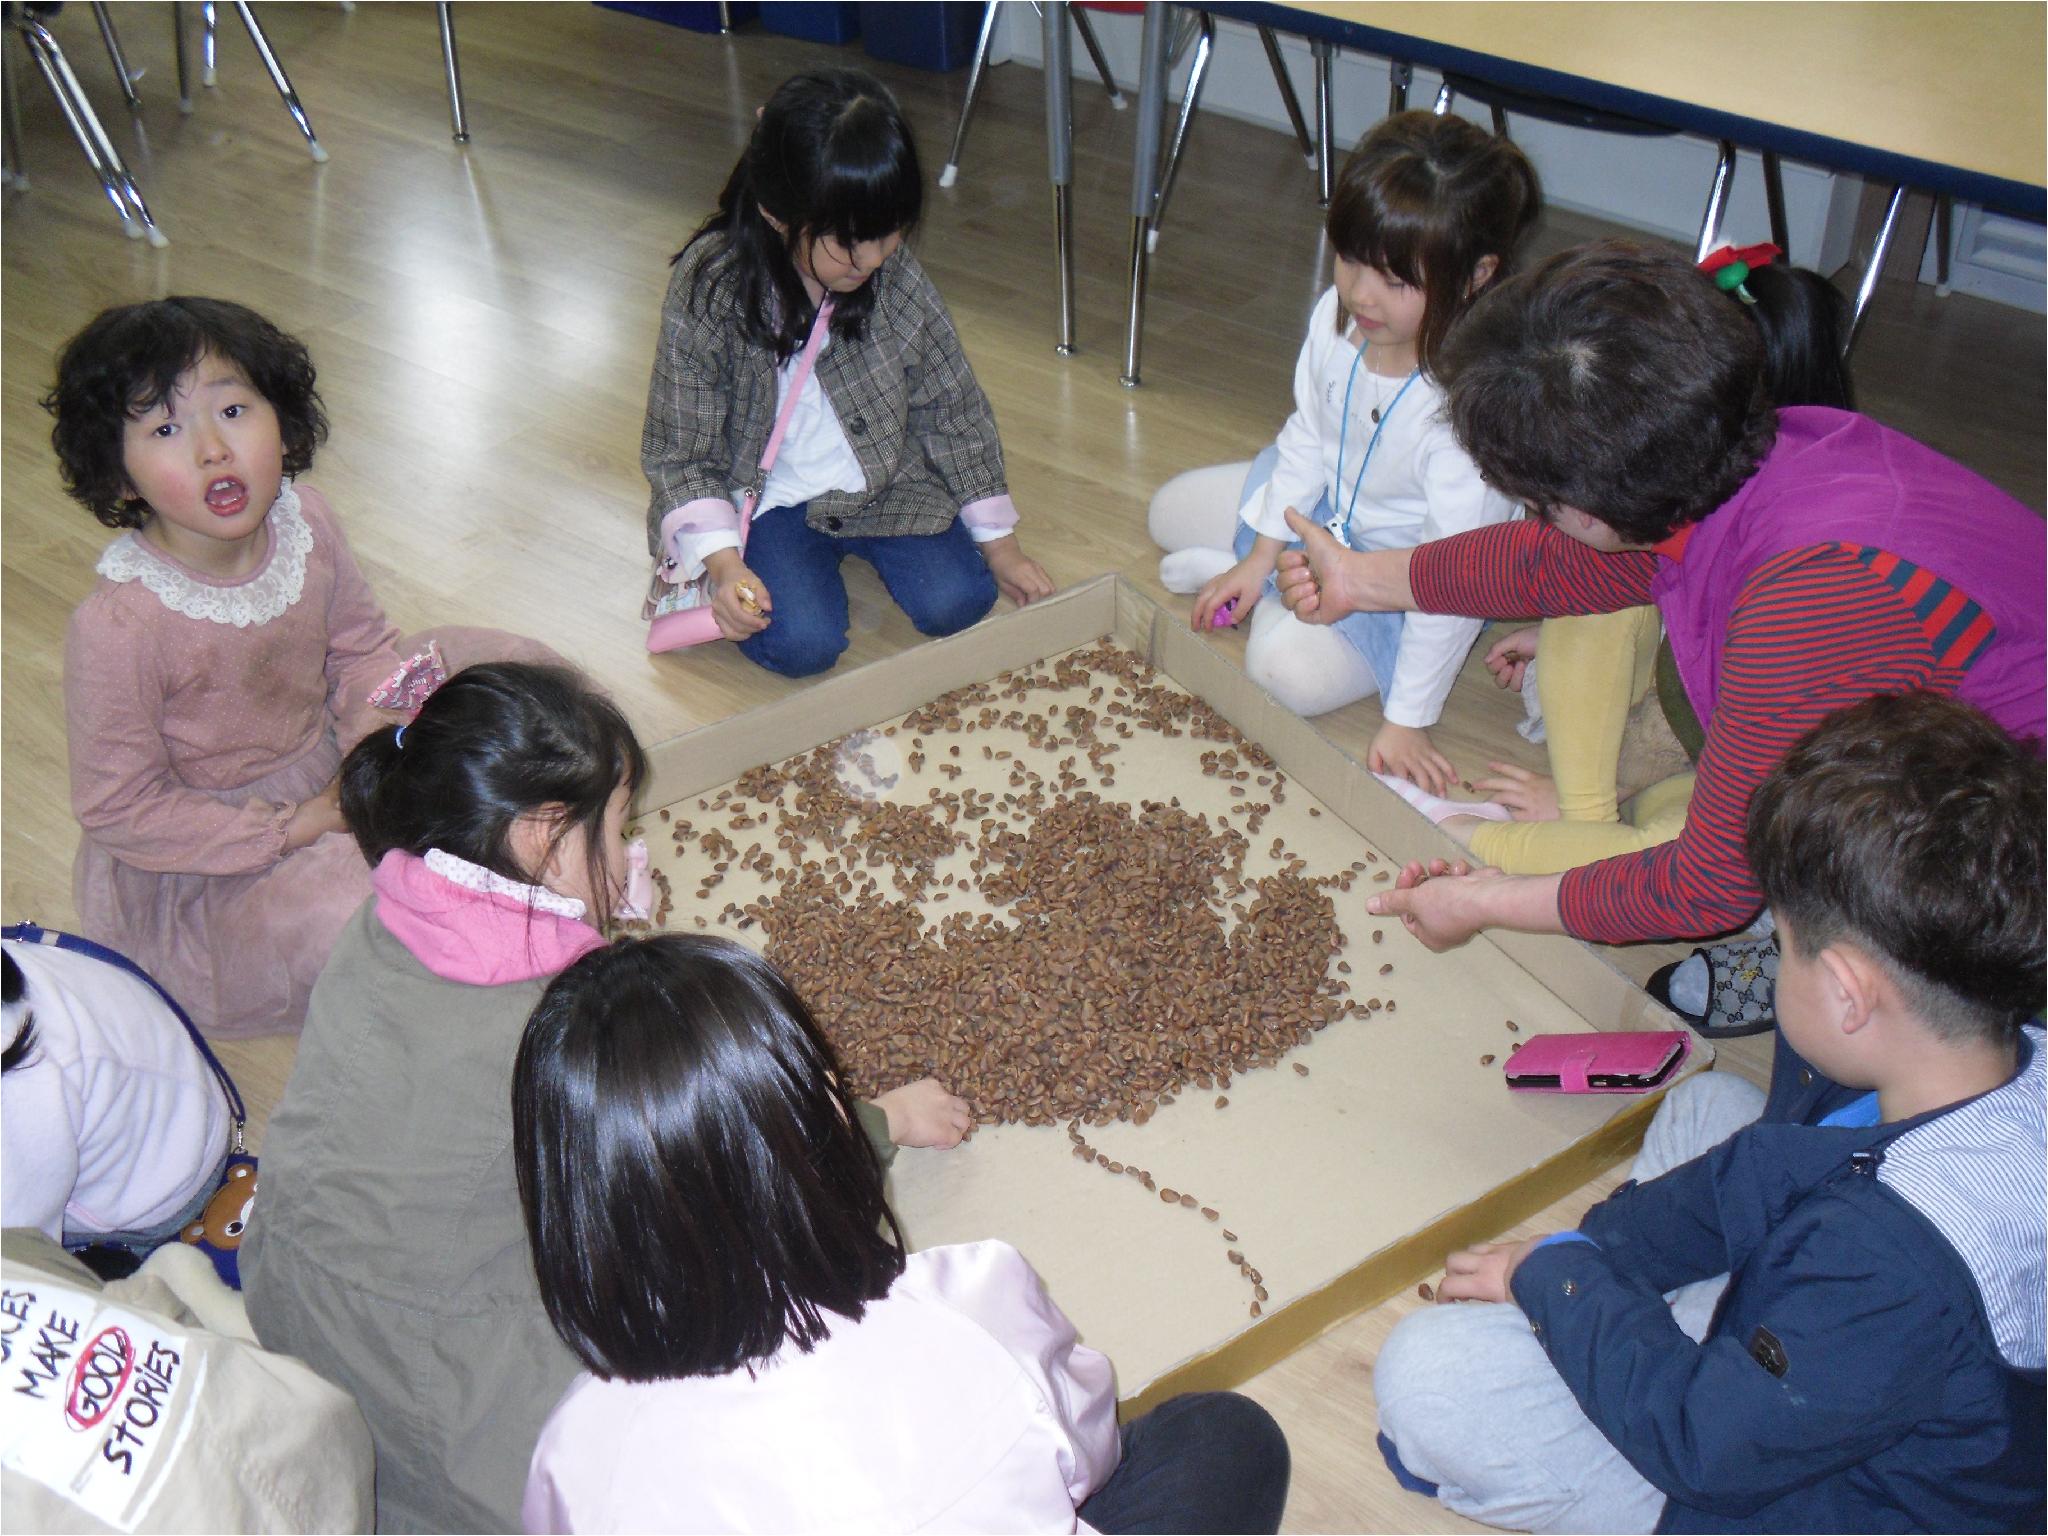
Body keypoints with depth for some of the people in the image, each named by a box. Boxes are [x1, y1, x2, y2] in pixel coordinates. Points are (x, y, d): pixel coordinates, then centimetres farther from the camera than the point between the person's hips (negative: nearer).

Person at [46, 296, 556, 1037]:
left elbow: (363, 648, 4)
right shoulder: (117, 628, -30)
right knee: (344, 915, -35)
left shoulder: (306, 523, -13)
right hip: (202, 858, -6)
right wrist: (291, 829, -22)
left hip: (332, 774, 6)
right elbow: (117, 809, -21)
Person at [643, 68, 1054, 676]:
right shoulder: (708, 288, -22)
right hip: (764, 496, -3)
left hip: (885, 480, 3)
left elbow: (953, 409, -1)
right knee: (804, 644, -22)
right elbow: (680, 451, -14)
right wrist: (722, 562, -29)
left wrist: (1000, 543, 3)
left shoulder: (895, 273, -13)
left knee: (958, 603, -14)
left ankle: (856, 543, 16)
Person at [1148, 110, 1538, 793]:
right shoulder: (1336, 318, -21)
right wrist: (1262, 555, 1)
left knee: (1290, 667, -27)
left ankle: (1275, 599, 0)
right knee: (1172, 511, 8)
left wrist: (1405, 721, -29)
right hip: (1320, 505, 7)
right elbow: (1307, 436, -1)